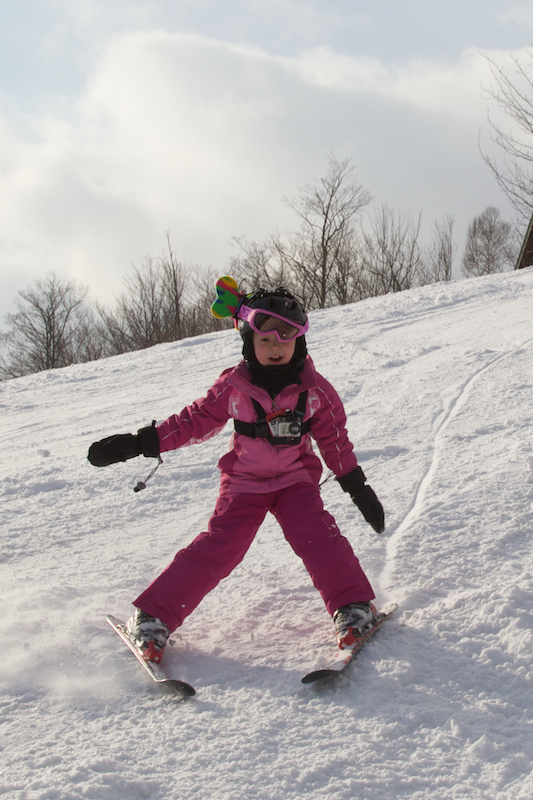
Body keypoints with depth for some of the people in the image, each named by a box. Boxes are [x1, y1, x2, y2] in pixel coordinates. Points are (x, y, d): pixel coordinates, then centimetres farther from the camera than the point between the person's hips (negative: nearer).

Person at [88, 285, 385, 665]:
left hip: (296, 478, 1)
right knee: (218, 547, -13)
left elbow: (335, 440, 4)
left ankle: (352, 605, -18)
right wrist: (137, 444, -5)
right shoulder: (233, 387, -9)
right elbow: (196, 420, 0)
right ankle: (154, 615, -8)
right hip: (244, 480, -1)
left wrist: (360, 489, 5)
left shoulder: (315, 390, -7)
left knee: (317, 535, -24)